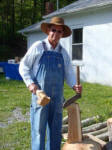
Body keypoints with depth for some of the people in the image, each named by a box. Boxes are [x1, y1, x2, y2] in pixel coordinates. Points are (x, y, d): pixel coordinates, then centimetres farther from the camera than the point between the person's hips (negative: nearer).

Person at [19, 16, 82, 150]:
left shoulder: (63, 52, 11)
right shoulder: (38, 47, -1)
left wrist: (74, 85, -7)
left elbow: (68, 72, 12)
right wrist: (30, 83, -13)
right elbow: (24, 66, 1)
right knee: (38, 129, -2)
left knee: (55, 129, 13)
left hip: (57, 97, 5)